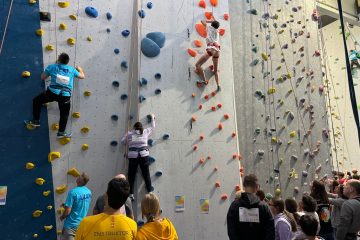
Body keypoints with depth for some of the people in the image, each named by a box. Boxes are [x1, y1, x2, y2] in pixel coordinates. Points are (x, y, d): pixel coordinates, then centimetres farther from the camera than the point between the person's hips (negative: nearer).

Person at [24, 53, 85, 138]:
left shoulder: (52, 67, 6)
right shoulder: (72, 70, 11)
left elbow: (43, 77, 16)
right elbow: (82, 76, 25)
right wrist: (80, 69, 45)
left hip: (52, 92, -1)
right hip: (66, 96, 1)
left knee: (36, 101, 24)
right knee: (64, 114, 18)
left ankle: (36, 121, 25)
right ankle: (61, 132, 21)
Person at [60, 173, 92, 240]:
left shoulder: (73, 192, -22)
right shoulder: (89, 192, -1)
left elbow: (68, 211, -21)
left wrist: (62, 217, 1)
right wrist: (66, 205, 18)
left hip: (71, 225, -6)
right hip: (82, 224, 6)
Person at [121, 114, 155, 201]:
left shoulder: (129, 134, 7)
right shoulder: (145, 132, 8)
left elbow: (123, 142, 15)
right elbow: (153, 127, 24)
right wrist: (152, 117, 39)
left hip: (132, 156, 0)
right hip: (144, 155, 0)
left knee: (131, 175, 7)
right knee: (146, 173, 9)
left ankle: (131, 194, 6)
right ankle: (149, 190, 15)